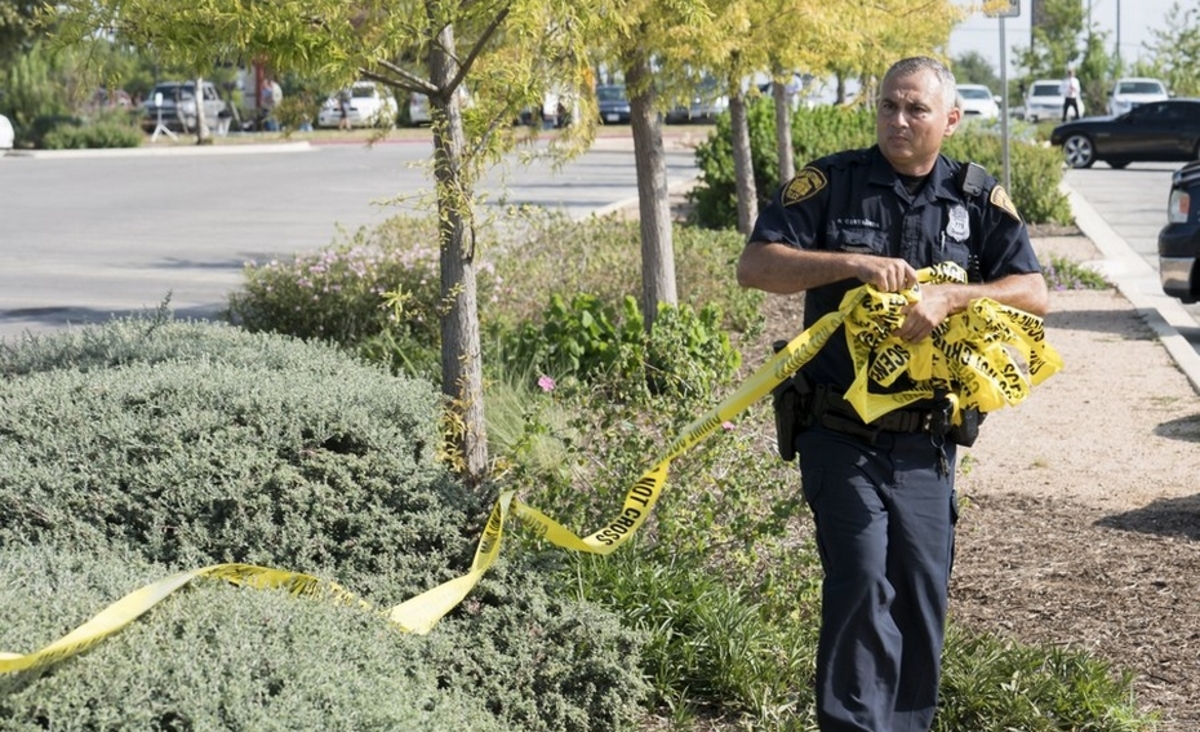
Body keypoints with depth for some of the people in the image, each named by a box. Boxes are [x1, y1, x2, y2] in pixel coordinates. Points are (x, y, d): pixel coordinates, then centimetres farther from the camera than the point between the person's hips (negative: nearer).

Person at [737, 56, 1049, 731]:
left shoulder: (978, 198, 5)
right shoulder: (831, 183, -1)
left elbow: (1035, 294, -3)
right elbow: (755, 266, -8)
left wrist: (948, 297, -19)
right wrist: (853, 262, -20)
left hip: (927, 444, 3)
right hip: (843, 439, -3)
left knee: (923, 595, 9)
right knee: (862, 583, -14)